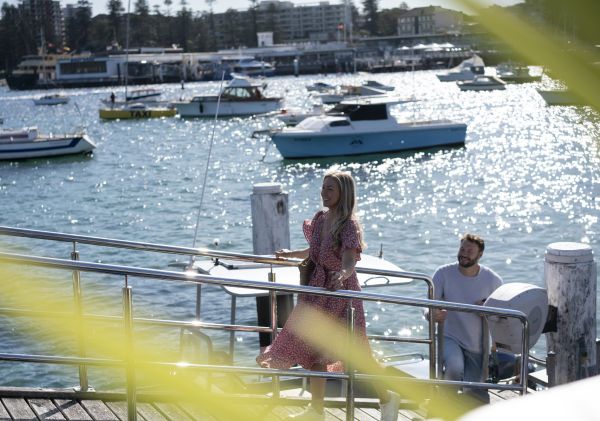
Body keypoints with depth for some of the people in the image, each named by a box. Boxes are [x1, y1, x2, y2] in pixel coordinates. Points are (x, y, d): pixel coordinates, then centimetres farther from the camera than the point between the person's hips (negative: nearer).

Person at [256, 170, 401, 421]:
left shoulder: (349, 224, -17)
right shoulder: (320, 219, 5)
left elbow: (350, 260, -31)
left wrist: (342, 273, -52)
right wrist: (290, 254, 34)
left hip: (341, 292, -8)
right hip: (318, 290, 8)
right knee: (313, 351, 11)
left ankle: (387, 398, 21)